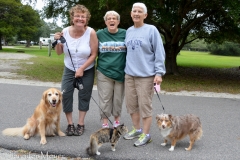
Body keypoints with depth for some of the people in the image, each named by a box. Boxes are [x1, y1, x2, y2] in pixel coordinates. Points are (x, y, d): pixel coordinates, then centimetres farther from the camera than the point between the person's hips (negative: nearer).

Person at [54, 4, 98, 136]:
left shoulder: (91, 32, -20)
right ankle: (70, 124, 13)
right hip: (69, 70, 3)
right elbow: (59, 52, 1)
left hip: (87, 71, -2)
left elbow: (93, 55, -15)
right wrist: (57, 42, -18)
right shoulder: (65, 31, -11)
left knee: (84, 96, 7)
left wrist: (82, 69, -19)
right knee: (65, 95, -2)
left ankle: (81, 124, 20)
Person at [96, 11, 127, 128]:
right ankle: (105, 123, 18)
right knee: (105, 99, 5)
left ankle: (117, 120, 29)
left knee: (118, 99, 10)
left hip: (121, 73, 1)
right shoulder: (99, 34, 1)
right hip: (104, 72, 0)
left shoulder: (125, 34, 1)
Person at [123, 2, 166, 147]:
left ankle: (146, 134, 11)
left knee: (145, 105, -1)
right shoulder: (129, 31, 11)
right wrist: (128, 69, 16)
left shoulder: (151, 30, -6)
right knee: (131, 104, 11)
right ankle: (137, 129, 27)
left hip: (146, 75, -6)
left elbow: (159, 53, -8)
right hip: (129, 74, 6)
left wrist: (159, 72, -13)